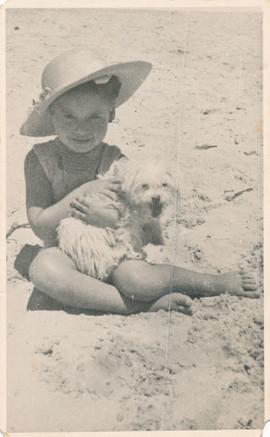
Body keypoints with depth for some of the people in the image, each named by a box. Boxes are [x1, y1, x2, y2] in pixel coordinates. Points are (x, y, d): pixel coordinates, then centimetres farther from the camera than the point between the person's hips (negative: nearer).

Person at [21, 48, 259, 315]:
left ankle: (214, 283, -8)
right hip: (66, 255, 1)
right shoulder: (40, 160, -5)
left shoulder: (117, 162, -5)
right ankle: (143, 306, -25)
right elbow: (40, 226, -10)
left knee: (132, 276, -34)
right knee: (43, 270, -35)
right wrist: (83, 192, -19)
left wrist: (109, 217, -25)